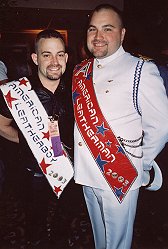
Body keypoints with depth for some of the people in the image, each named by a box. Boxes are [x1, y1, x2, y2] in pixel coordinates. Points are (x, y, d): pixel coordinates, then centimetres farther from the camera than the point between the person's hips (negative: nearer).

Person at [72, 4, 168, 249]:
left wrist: (139, 165, -5)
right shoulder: (81, 71, 5)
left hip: (120, 177, -5)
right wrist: (81, 161, 7)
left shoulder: (141, 71, -14)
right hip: (86, 173, 6)